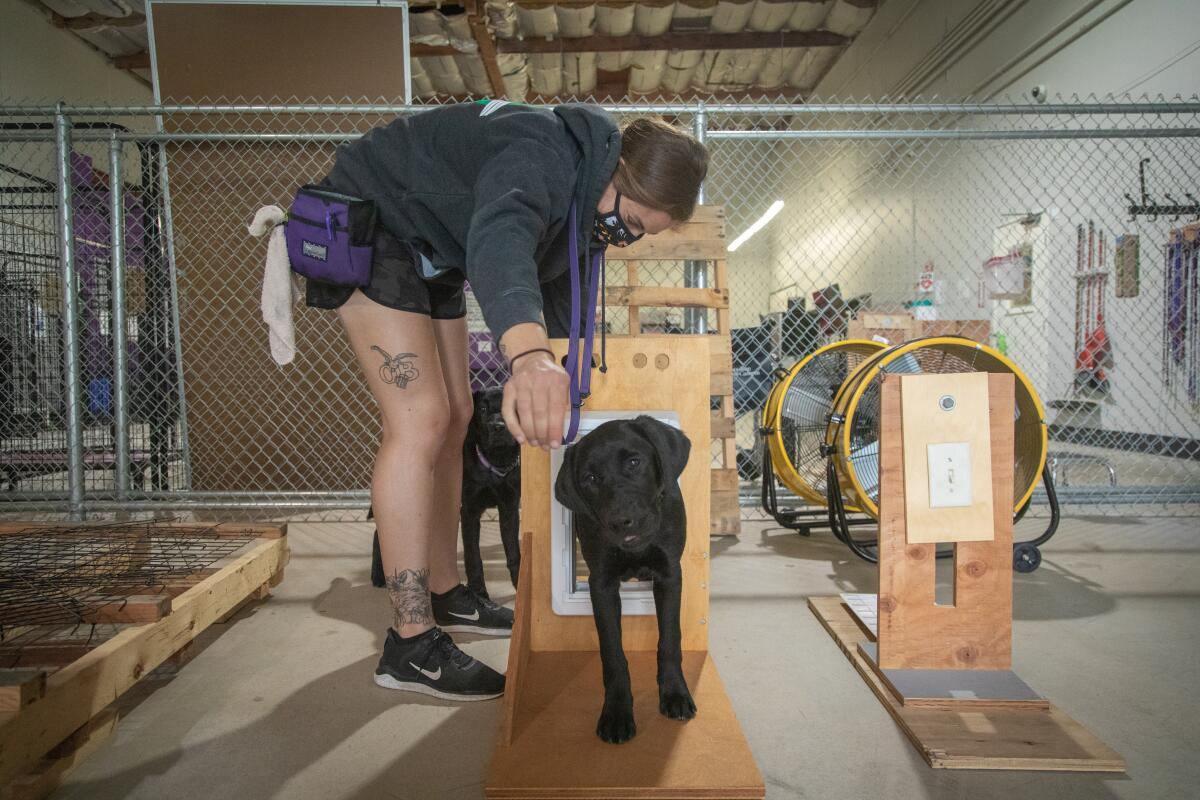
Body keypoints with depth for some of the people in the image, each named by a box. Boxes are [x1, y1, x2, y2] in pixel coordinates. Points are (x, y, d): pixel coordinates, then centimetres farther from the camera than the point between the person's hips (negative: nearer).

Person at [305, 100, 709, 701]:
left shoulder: (590, 196, -2)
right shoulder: (543, 158, -33)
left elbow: (560, 288, 10)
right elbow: (500, 237, -56)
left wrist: (562, 378, 12)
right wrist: (529, 353, -75)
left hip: (431, 253, 10)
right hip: (370, 224, -10)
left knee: (454, 417, 9)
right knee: (420, 418, -19)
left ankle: (444, 593, 23)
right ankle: (411, 644, -11)